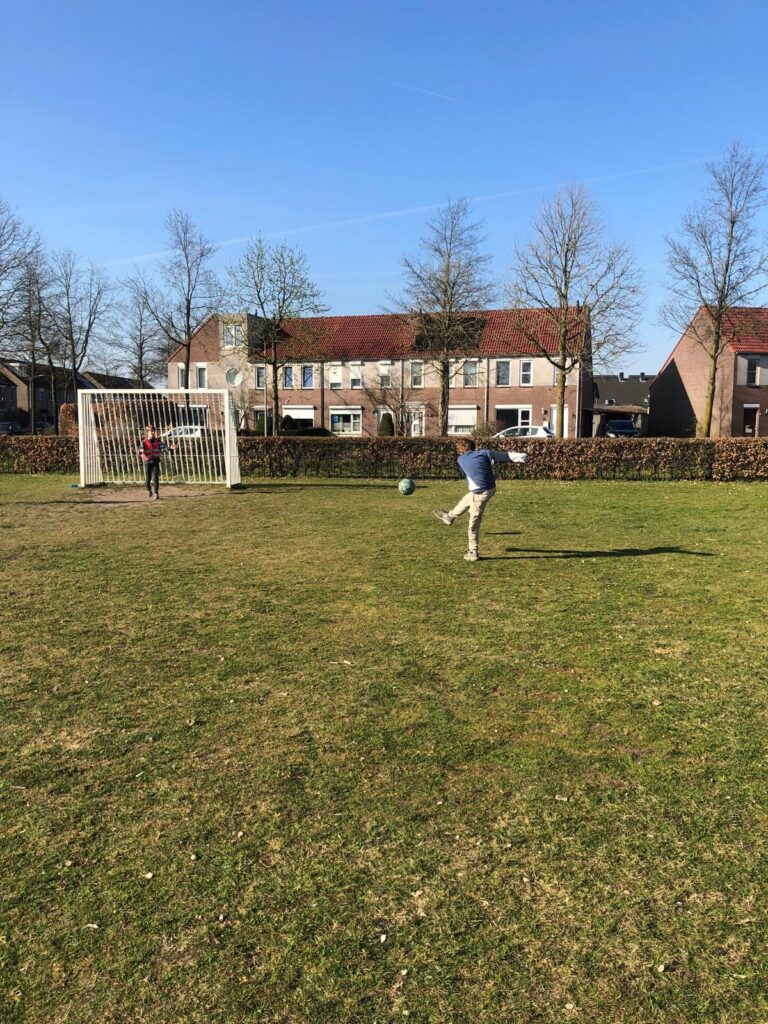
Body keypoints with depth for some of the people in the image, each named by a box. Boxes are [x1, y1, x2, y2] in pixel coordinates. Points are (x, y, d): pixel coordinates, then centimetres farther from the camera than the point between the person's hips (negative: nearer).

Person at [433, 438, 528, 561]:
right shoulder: (484, 453, 3)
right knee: (466, 500, 31)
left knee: (474, 523, 7)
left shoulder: (461, 460, 2)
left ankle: (473, 552, 14)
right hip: (491, 488, 5)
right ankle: (449, 516, 56)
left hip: (480, 493, -5)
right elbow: (504, 455, 3)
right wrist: (521, 456, 9)